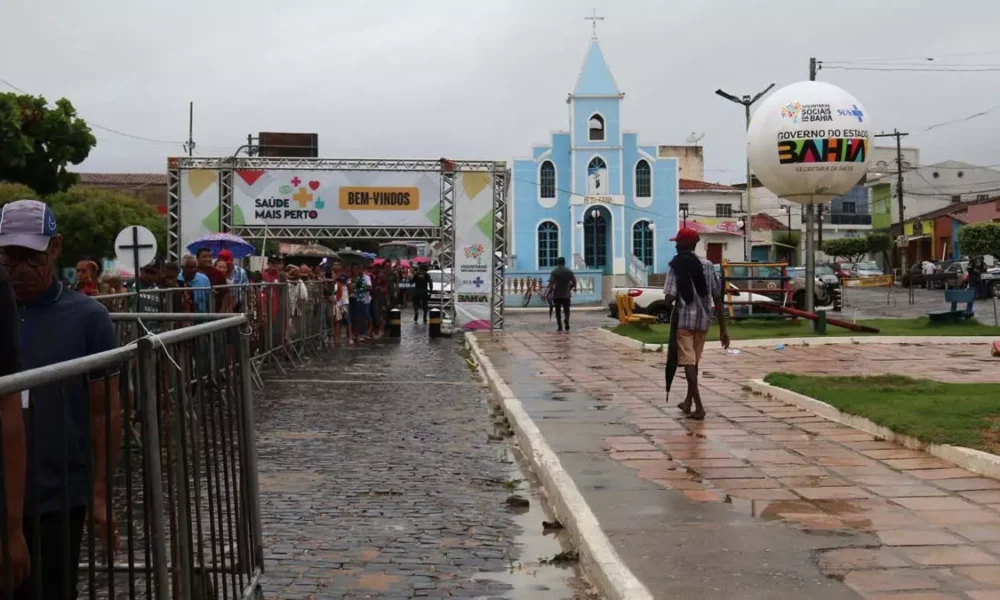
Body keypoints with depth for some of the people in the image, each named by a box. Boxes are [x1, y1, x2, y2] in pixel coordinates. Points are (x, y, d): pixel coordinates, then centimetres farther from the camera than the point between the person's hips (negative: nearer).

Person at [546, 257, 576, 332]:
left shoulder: (554, 272, -6)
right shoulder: (569, 271, 2)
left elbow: (551, 284, -13)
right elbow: (574, 283, 2)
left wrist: (549, 293, -3)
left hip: (557, 295, -1)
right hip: (566, 295, 1)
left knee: (558, 311, 9)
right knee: (566, 310, 7)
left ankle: (560, 327, 9)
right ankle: (566, 319, -23)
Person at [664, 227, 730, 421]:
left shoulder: (676, 266, -9)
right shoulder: (708, 265, 3)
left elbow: (670, 297, -18)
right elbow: (717, 298, 2)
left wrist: (669, 308, 7)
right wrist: (723, 328, 6)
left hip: (684, 320, -5)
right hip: (704, 320, 5)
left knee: (688, 363, -1)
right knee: (693, 361, 19)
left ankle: (698, 406, -9)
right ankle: (688, 401, 31)